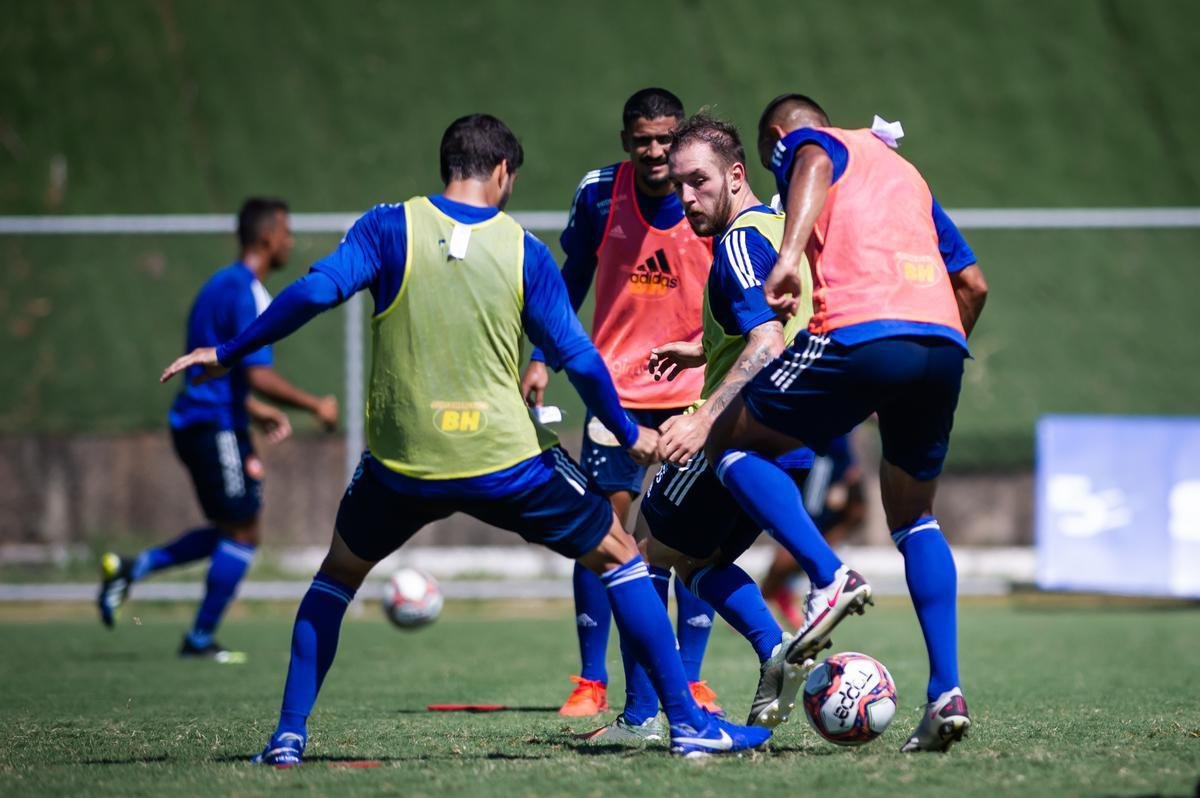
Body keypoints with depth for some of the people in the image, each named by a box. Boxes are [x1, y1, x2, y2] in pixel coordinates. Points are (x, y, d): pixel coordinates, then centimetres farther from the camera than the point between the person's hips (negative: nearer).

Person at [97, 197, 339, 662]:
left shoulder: (222, 284, 16)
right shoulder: (248, 293, -15)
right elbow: (259, 376, -22)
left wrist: (258, 411, 22)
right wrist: (316, 406, -12)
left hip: (196, 421, 10)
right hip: (217, 427, -10)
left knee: (233, 531, 16)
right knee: (243, 533, -2)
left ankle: (132, 568, 10)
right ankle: (200, 639, 3)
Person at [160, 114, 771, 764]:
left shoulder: (390, 228, -1)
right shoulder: (523, 250, -1)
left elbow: (315, 291, -13)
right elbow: (576, 357, -2)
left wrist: (226, 354, -3)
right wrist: (629, 434, 12)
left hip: (401, 465, 1)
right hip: (505, 460, -1)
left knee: (339, 571, 27)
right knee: (617, 557, 17)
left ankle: (288, 735, 18)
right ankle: (687, 721, 13)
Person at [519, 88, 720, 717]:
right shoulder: (597, 194, -6)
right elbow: (573, 277, 9)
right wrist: (541, 359, 7)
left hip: (694, 388, 0)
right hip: (615, 383, 1)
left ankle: (690, 681, 7)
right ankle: (590, 682, 4)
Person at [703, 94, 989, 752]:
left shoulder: (804, 144, 16)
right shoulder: (905, 174, 35)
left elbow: (816, 164, -12)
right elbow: (973, 284, 30)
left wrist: (789, 256, -27)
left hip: (861, 334, -6)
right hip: (942, 343, 6)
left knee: (731, 440, 11)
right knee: (915, 518, 22)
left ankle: (829, 578, -11)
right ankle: (946, 692, 7)